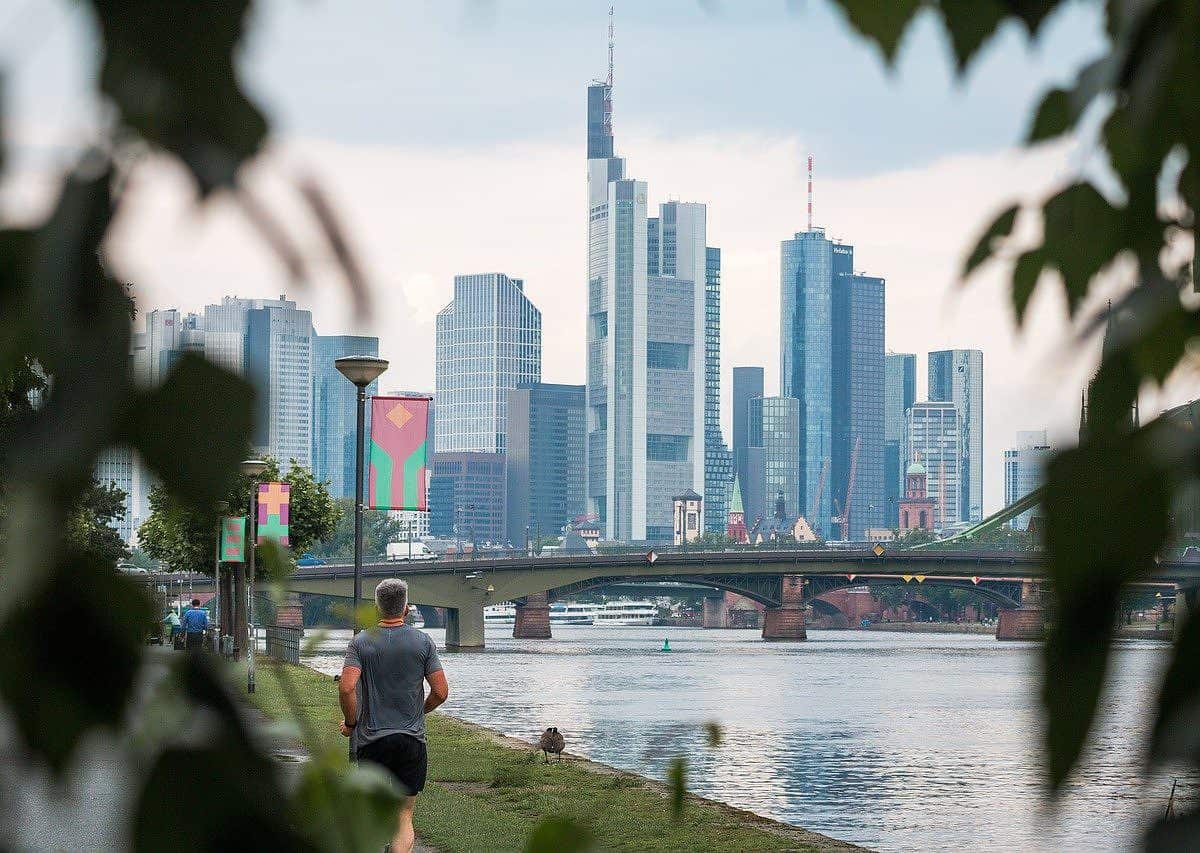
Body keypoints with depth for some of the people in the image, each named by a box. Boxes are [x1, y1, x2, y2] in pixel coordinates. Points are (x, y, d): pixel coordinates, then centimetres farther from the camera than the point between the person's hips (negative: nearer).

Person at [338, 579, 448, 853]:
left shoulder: (361, 642, -3)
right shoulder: (423, 642, -1)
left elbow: (346, 688, -15)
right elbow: (441, 692, -2)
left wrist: (350, 722, 1)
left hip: (372, 738, 0)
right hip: (412, 738, 0)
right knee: (404, 817, 4)